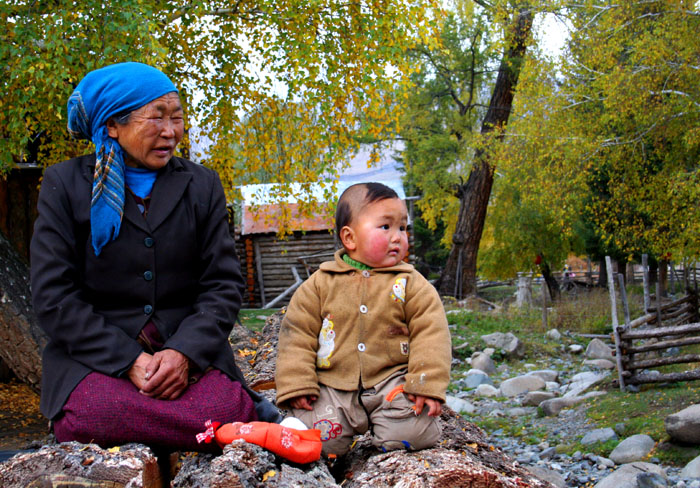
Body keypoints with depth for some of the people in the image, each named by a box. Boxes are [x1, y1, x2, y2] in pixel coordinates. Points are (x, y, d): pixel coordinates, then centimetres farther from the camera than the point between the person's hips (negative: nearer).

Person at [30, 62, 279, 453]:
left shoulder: (201, 184, 12)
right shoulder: (65, 184, 5)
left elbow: (225, 283, 5)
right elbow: (53, 295, -3)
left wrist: (184, 352, -15)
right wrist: (129, 360, -15)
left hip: (187, 352, 1)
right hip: (95, 356, 0)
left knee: (224, 412, -32)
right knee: (90, 417, -34)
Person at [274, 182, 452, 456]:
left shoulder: (411, 284, 3)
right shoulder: (320, 284, 5)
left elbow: (430, 335, -2)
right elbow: (297, 334, 4)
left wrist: (427, 385, -14)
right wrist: (296, 386, -5)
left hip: (392, 380, 0)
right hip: (332, 386, 0)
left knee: (411, 432, -23)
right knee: (320, 441, -18)